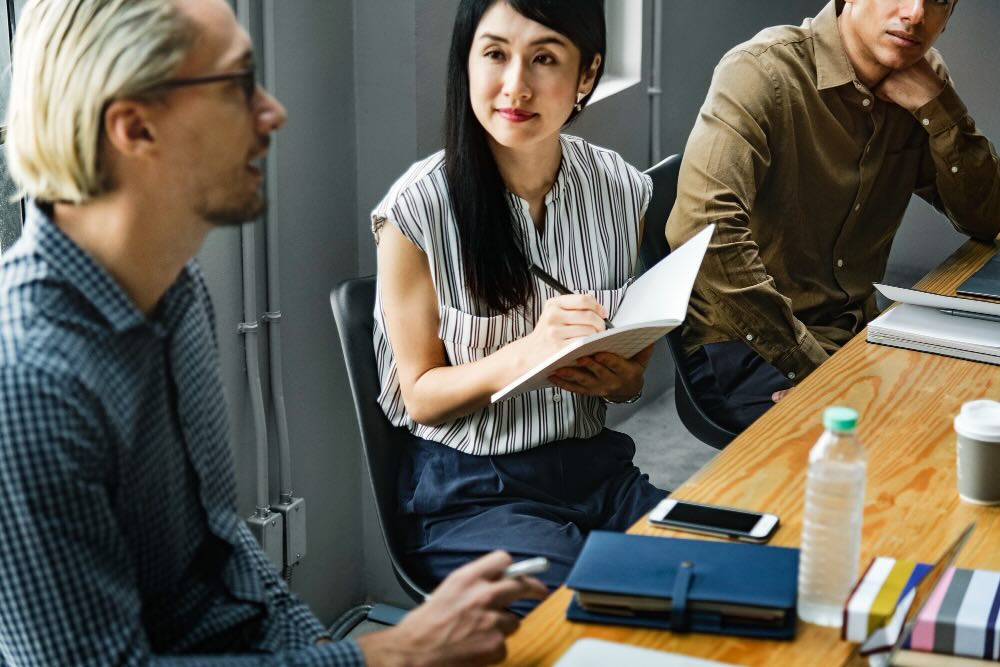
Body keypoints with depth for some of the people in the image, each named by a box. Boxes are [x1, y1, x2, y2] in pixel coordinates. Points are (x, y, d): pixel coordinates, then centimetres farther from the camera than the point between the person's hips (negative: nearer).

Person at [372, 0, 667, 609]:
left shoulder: (623, 190, 0)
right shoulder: (419, 209, -13)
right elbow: (421, 396, -6)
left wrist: (618, 377, -13)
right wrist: (527, 353, -25)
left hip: (597, 470, 5)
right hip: (470, 492, -4)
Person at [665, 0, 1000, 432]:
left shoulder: (921, 80, 5)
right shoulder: (763, 70, -16)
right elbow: (706, 228, -29)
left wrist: (937, 105, -10)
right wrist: (809, 364, -27)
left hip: (853, 332, 7)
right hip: (746, 347, -7)